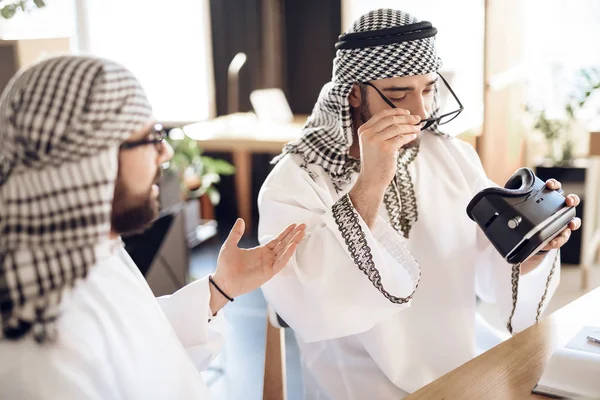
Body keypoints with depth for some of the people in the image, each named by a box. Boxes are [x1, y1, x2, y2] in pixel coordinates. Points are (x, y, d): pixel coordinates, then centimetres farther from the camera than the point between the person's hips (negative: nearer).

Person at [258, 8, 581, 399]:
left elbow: (492, 275, -1)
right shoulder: (297, 178, -15)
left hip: (466, 355, 5)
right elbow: (304, 306, -29)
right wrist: (370, 185, -34)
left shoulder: (457, 158, -1)